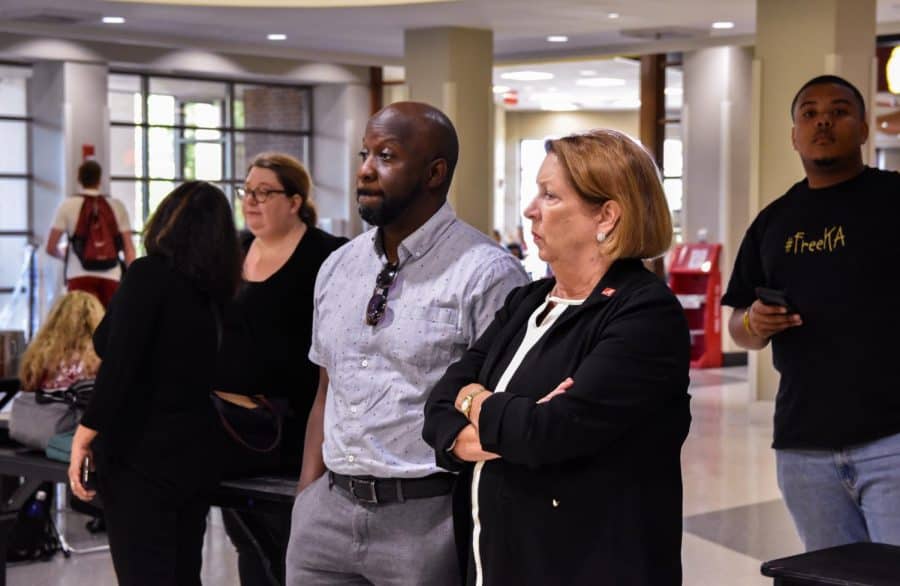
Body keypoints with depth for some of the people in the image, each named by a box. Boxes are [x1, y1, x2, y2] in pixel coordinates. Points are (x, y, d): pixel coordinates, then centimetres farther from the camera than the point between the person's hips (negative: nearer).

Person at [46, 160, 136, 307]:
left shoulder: (68, 205, 4)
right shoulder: (117, 206, 8)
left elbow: (51, 248, 3)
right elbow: (129, 249, 4)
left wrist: (63, 255, 25)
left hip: (80, 277, -1)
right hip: (111, 278, 2)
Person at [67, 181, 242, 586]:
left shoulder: (149, 275, -11)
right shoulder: (213, 294, 8)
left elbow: (119, 366, -19)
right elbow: (192, 371, 11)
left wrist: (84, 437, -17)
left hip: (142, 455, -7)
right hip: (196, 453, 7)